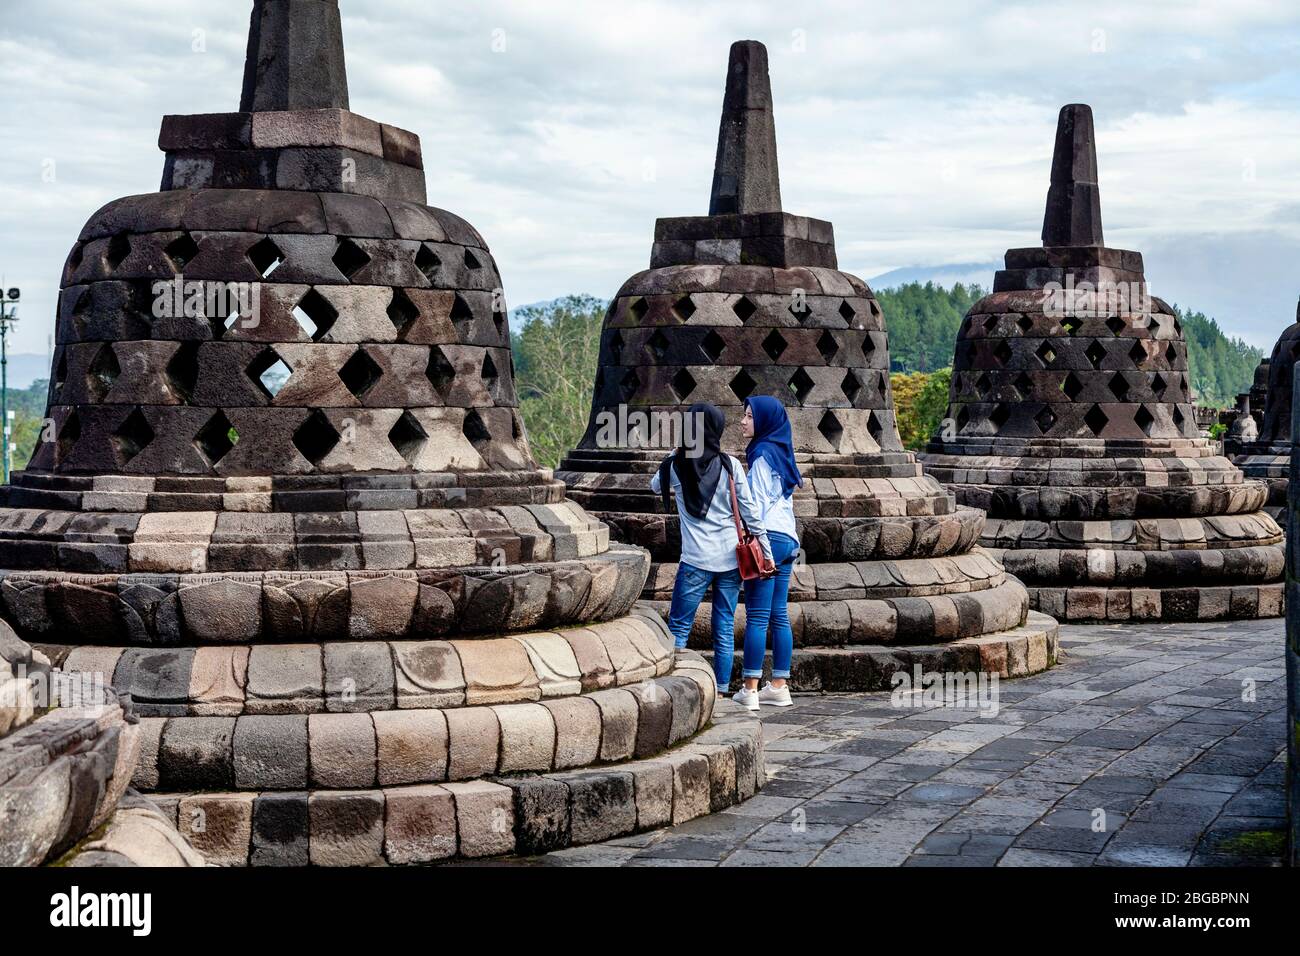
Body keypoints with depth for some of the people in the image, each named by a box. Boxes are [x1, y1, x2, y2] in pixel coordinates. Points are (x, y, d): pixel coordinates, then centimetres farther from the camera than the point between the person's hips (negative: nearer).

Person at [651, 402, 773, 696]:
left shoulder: (676, 465, -2)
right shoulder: (730, 465, -2)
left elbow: (655, 486, 20)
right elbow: (750, 511, -1)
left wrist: (679, 452, 23)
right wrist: (766, 551, 4)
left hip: (696, 560, -2)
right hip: (731, 558, 2)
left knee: (678, 627, 5)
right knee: (725, 630, 8)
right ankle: (720, 691, 9)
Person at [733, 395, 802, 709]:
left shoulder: (763, 454, -8)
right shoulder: (780, 452, 18)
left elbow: (758, 502, -13)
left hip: (767, 538, -9)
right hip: (788, 539, 9)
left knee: (757, 616, -9)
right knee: (779, 615, 9)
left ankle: (749, 690, -10)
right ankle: (779, 687, 10)